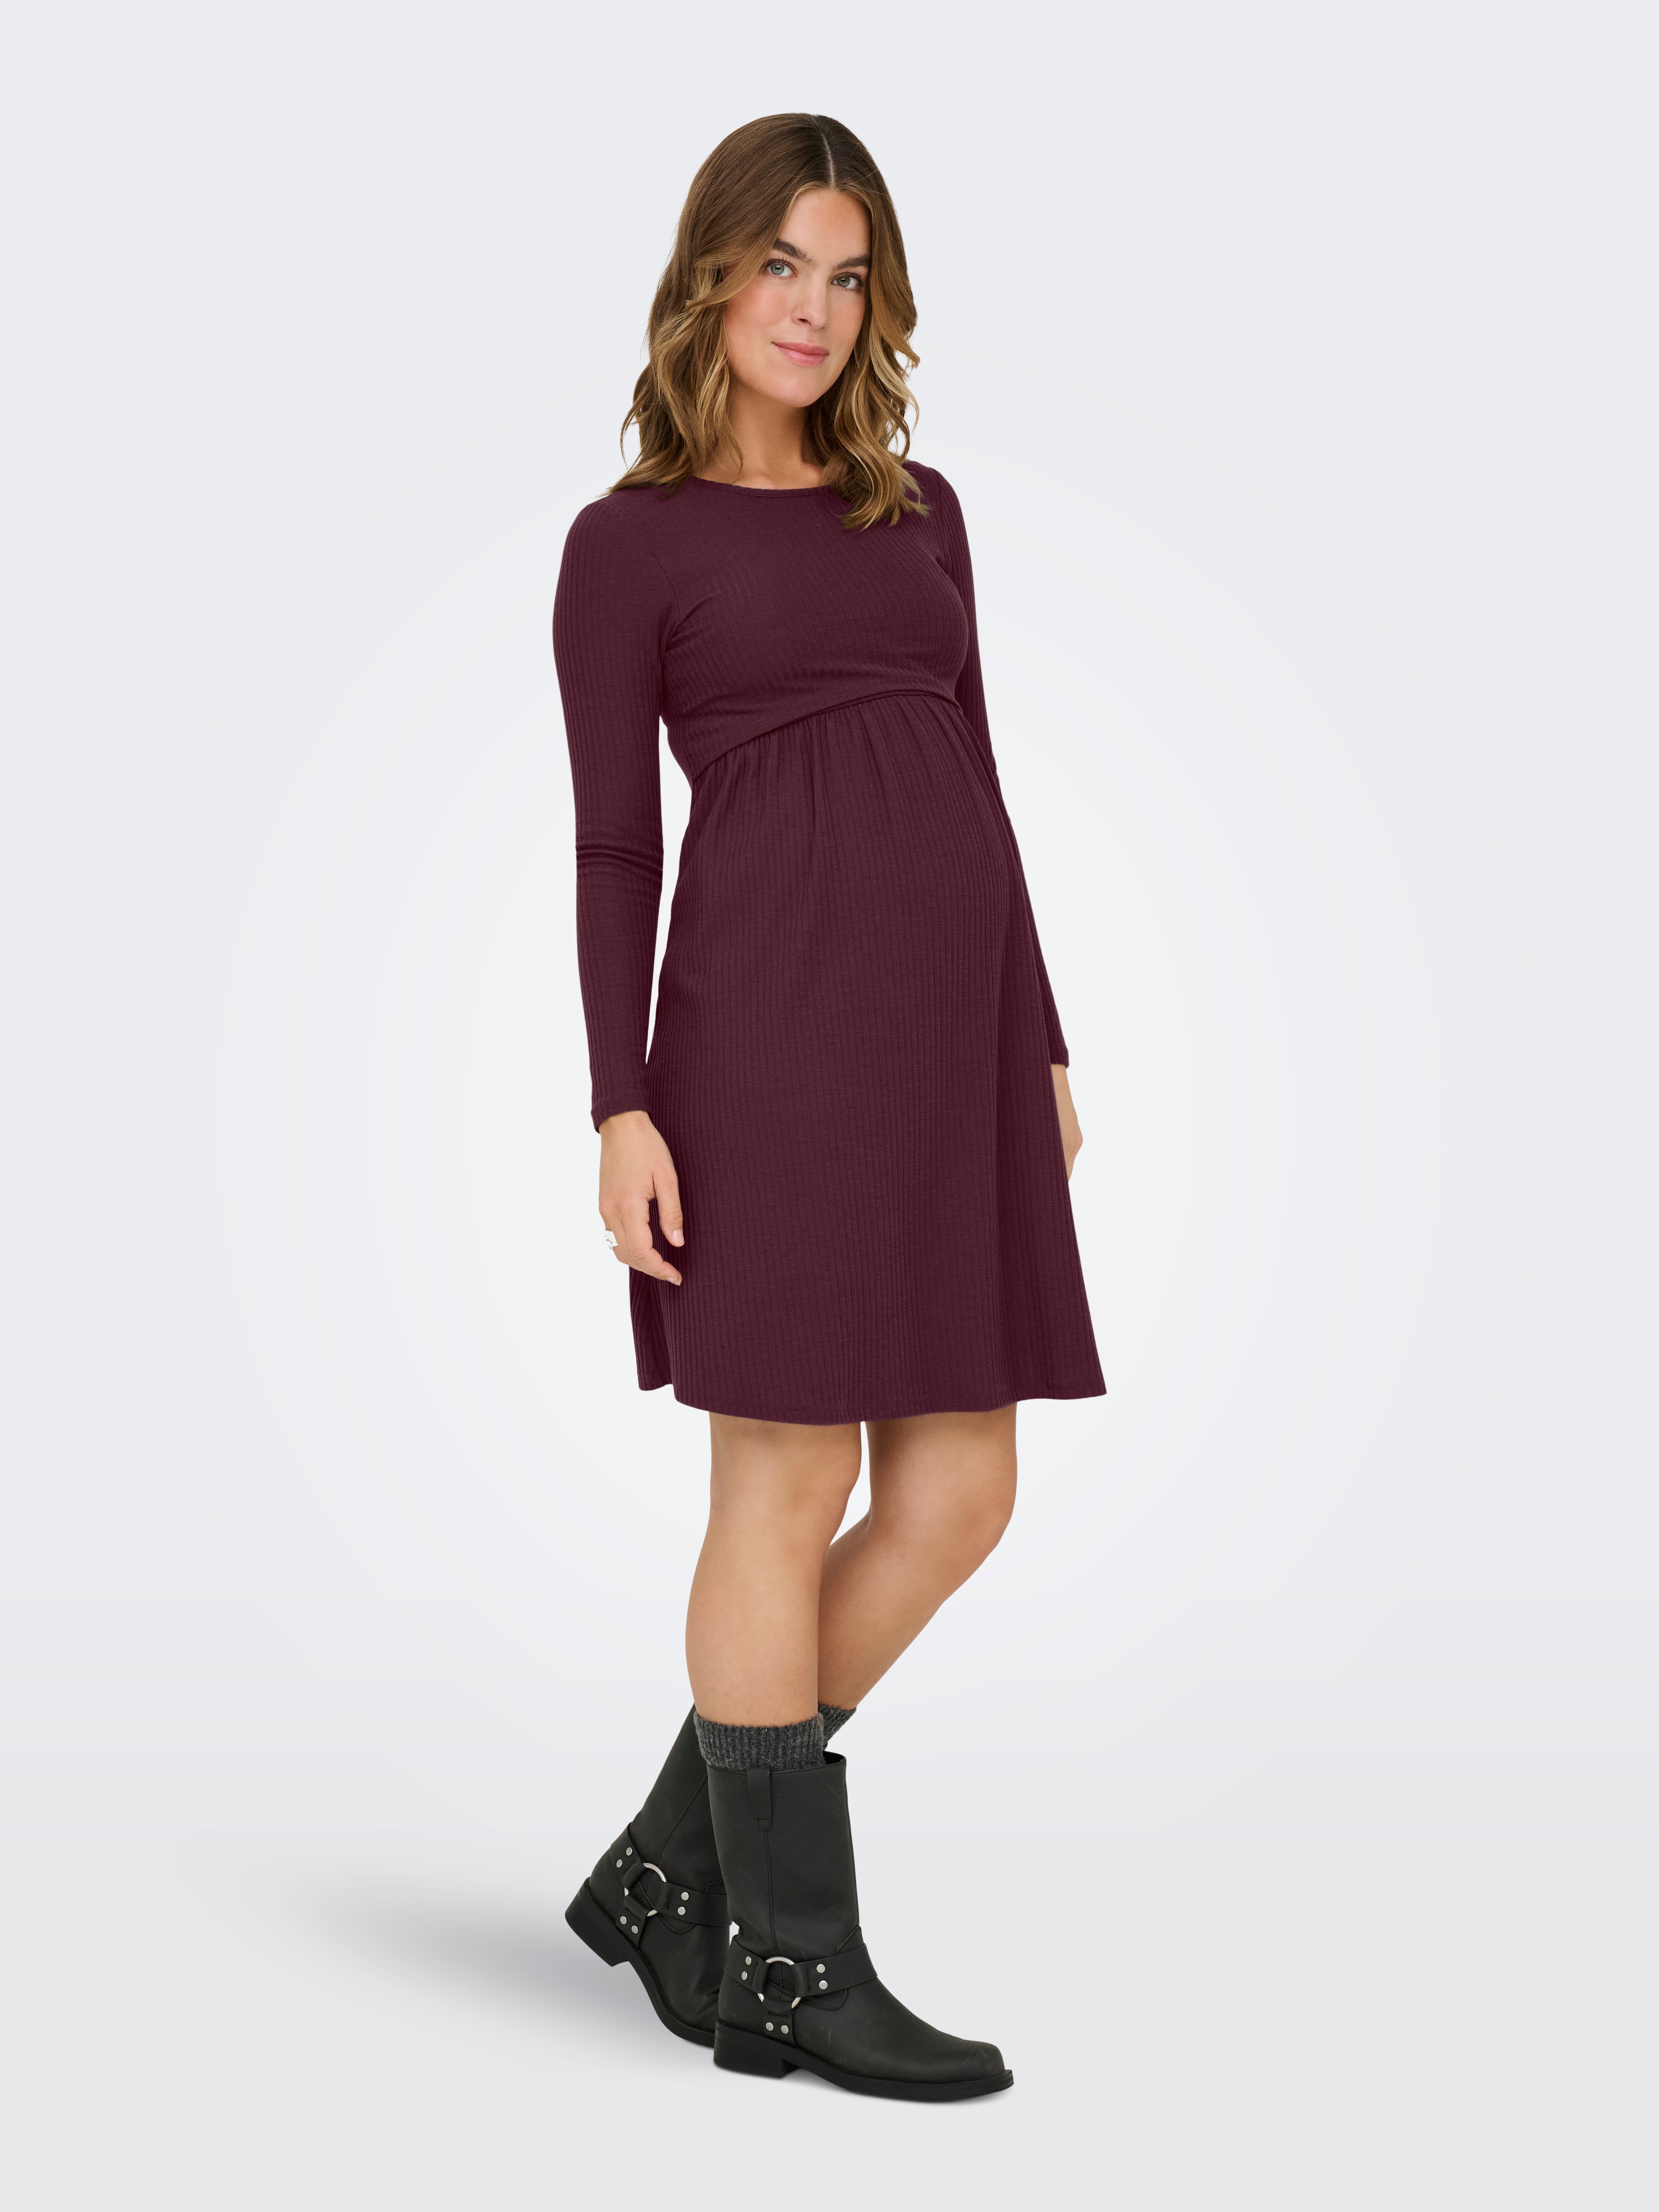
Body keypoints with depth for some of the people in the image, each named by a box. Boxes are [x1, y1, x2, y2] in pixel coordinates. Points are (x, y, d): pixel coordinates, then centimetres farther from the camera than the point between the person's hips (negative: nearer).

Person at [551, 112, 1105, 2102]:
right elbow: (614, 847, -2)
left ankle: (671, 1868, 21)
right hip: (777, 1008, -7)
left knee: (955, 1500, 6)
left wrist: (1043, 1047, 14)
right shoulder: (628, 542, 3)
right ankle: (792, 1970, 13)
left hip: (957, 1011, 7)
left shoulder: (918, 509, 19)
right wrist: (623, 1112, -11)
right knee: (792, 1493, -1)